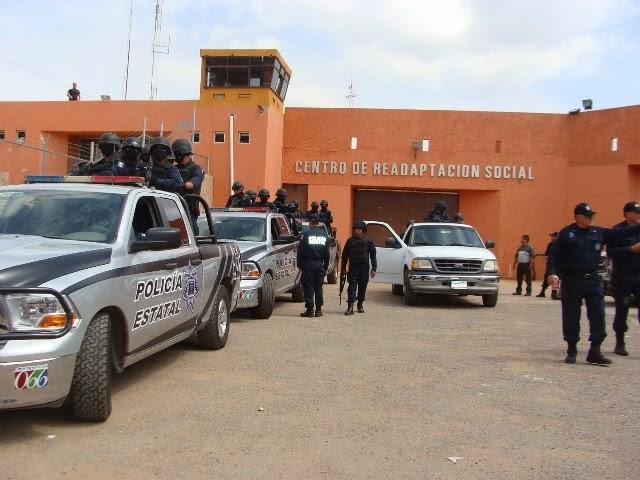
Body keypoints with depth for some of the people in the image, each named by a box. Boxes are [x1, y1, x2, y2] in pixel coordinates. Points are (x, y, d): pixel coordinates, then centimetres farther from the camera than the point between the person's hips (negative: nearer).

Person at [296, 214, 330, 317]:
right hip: (320, 265, 4)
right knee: (318, 287, 11)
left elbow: (300, 251, -7)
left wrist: (299, 264, 4)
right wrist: (326, 267, 18)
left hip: (308, 264, -4)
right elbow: (327, 253, 12)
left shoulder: (306, 234, -6)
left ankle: (309, 310, -1)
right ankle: (318, 310, 13)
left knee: (308, 287, 0)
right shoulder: (324, 236, 8)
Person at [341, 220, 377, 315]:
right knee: (352, 286, -9)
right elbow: (345, 255, 8)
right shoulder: (350, 241, 3)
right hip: (353, 267, -1)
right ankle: (350, 307, -14)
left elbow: (373, 256, 3)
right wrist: (343, 269, 6)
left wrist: (373, 269, -4)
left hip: (364, 268, 1)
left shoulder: (368, 241, 1)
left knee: (362, 287, 10)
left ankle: (360, 304, 27)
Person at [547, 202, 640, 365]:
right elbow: (553, 254, -4)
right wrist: (552, 273, -16)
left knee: (598, 315, -1)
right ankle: (571, 351, 16)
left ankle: (595, 352, 8)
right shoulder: (566, 233, -2)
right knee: (571, 316, 3)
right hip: (572, 281, -3)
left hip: (593, 280, 3)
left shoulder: (600, 232, 9)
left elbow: (622, 233, 6)